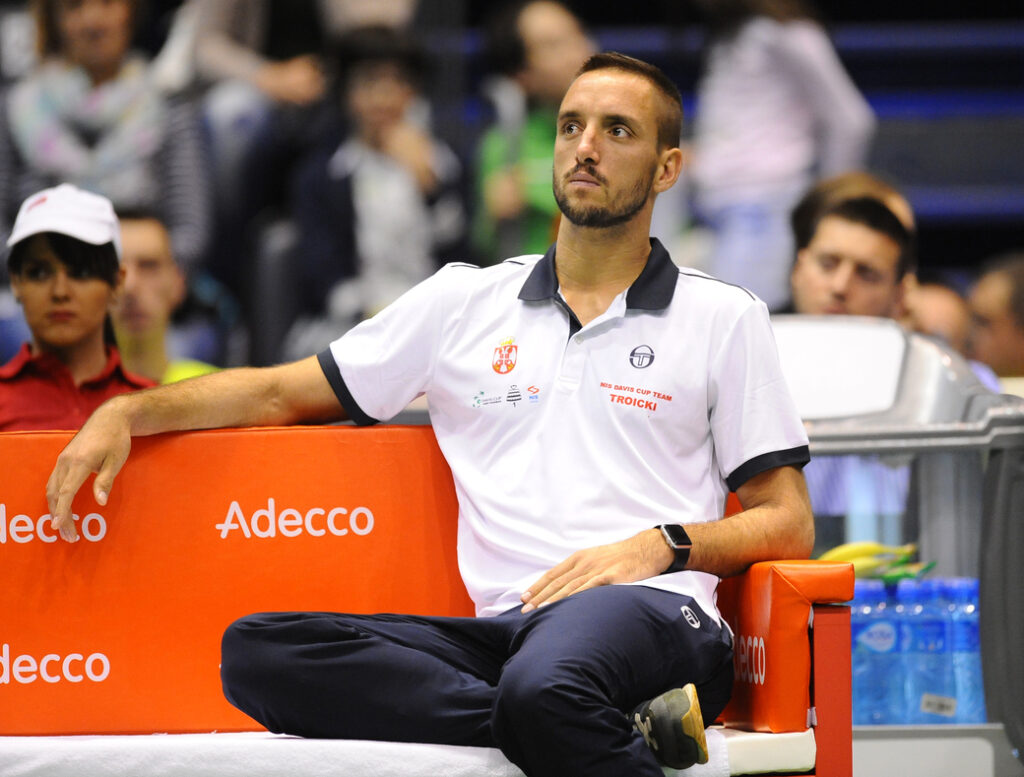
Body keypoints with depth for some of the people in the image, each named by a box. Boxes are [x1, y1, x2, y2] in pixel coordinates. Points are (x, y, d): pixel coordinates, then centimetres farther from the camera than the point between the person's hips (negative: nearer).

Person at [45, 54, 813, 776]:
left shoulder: (725, 318, 14)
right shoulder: (465, 301, 22)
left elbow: (788, 524, 12)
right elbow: (280, 393, 24)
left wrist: (661, 544, -6)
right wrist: (126, 412, 9)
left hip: (650, 611, -5)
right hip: (504, 629, 5)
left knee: (544, 685, -45)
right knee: (257, 652, -27)